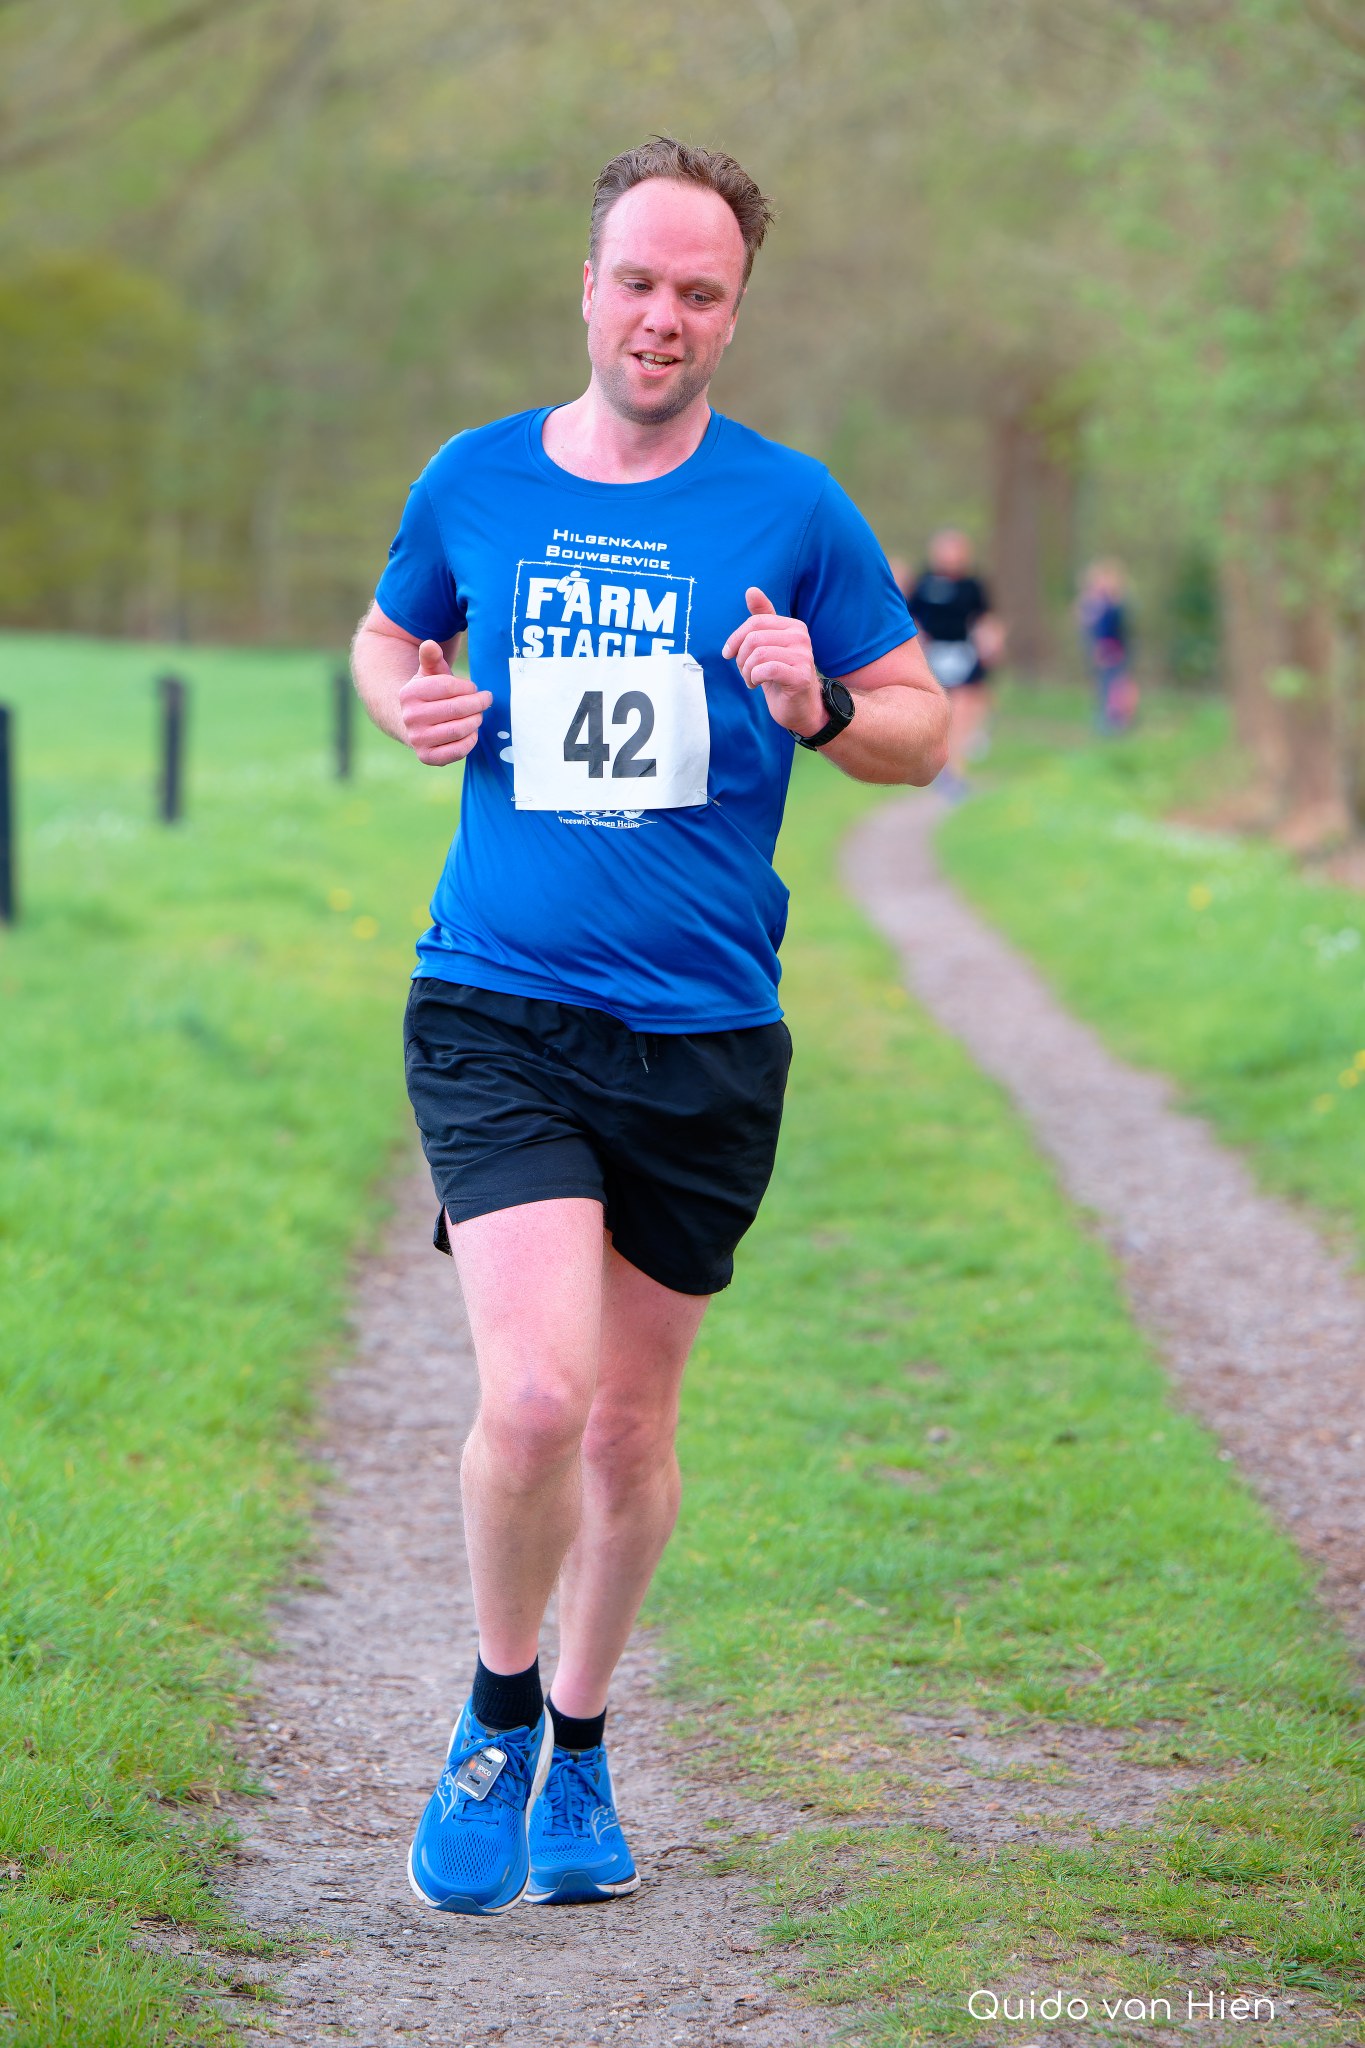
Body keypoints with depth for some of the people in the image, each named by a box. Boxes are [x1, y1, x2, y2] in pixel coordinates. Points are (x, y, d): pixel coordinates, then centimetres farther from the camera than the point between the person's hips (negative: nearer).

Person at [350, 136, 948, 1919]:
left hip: (707, 1034, 1)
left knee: (630, 1430, 11)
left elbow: (924, 724, 8)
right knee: (534, 1391, -18)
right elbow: (386, 637, 23)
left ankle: (579, 1743, 35)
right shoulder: (475, 483, 4)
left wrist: (819, 708, -13)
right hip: (498, 1013, -1)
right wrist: (410, 704, 1)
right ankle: (497, 1715, 9)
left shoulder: (792, 507, 1)